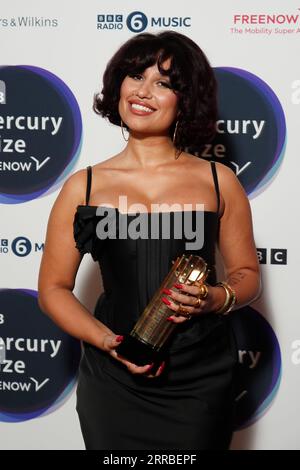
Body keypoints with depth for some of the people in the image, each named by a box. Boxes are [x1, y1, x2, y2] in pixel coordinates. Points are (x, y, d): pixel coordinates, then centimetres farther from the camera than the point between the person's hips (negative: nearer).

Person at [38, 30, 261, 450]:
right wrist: (109, 342, -12)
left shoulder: (219, 181, 2)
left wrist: (215, 299, -13)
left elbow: (247, 274, 9)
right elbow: (53, 288, 3)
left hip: (201, 383, 0)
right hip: (114, 382, 0)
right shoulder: (84, 187, 0)